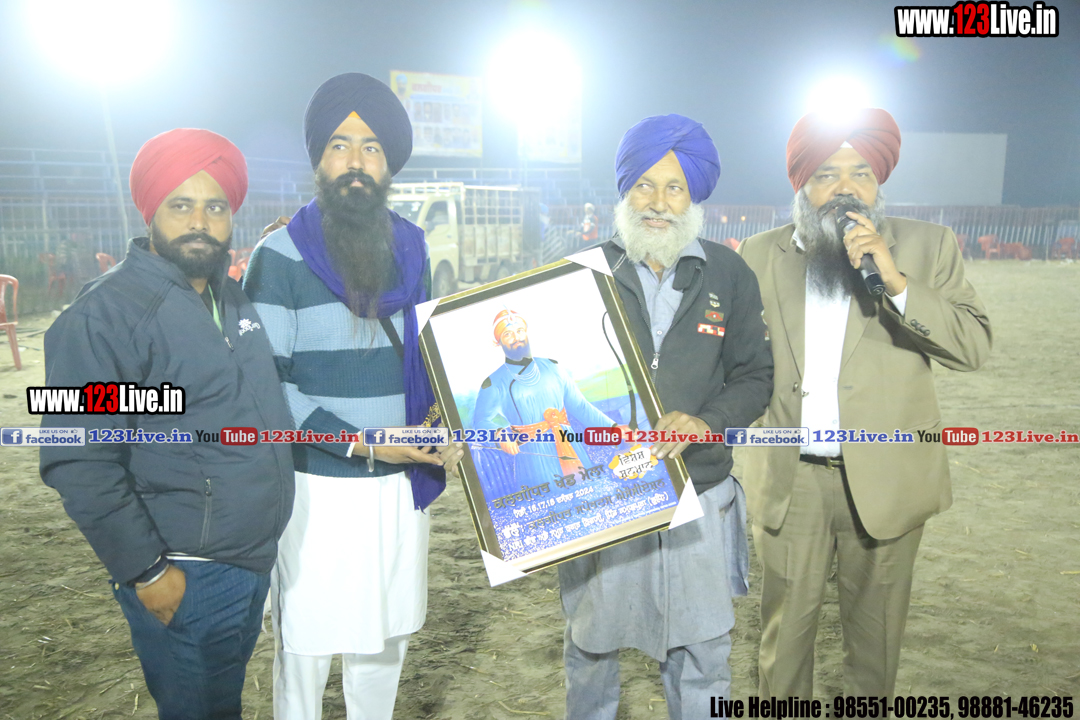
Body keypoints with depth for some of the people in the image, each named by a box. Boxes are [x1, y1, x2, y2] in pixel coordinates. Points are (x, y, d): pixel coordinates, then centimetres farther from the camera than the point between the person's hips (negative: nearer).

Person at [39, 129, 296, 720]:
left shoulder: (235, 299, 8)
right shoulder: (106, 312, -17)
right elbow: (78, 463, -20)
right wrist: (145, 570, -18)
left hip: (254, 561, 7)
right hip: (183, 581, -7)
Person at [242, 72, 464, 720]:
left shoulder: (410, 249, 7)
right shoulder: (282, 255, -9)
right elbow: (265, 382, -13)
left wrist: (438, 410, -2)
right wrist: (363, 445, -19)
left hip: (401, 483, 5)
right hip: (318, 486, -4)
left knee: (387, 632, 18)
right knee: (307, 643, 7)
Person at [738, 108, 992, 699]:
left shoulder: (926, 246, 0)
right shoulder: (761, 254, 4)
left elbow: (973, 347, -10)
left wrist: (896, 281, -21)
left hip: (885, 478, 0)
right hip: (790, 479, 1)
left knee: (874, 627, 16)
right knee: (785, 624, 12)